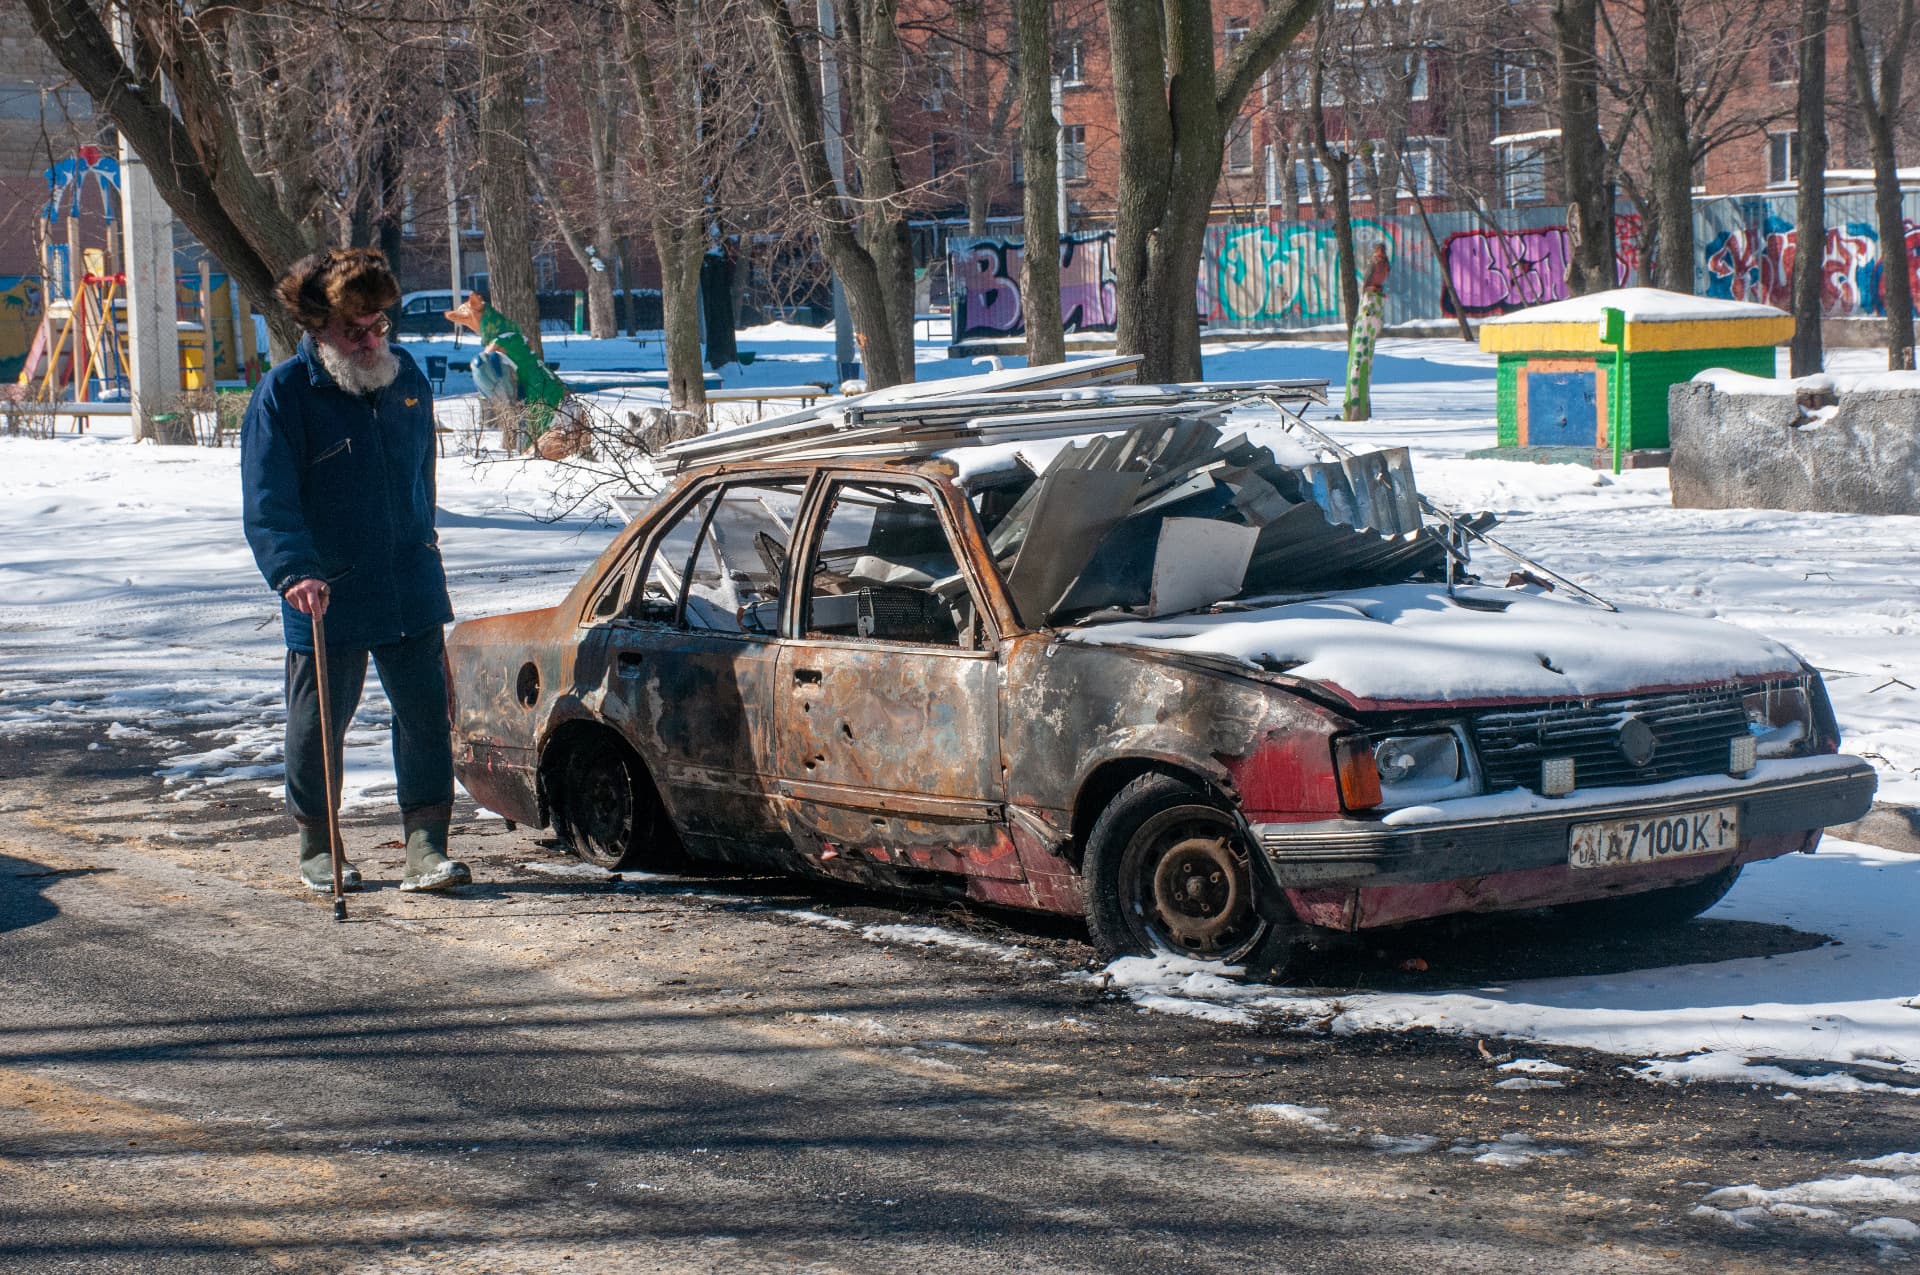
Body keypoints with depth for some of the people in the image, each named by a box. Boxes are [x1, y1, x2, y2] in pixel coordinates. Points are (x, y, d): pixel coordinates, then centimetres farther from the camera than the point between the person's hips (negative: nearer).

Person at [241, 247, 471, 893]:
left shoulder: (405, 374, 5)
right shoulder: (283, 393, -10)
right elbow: (266, 503, -16)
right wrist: (294, 571, -28)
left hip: (411, 590, 4)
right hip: (325, 598, -4)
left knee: (426, 717, 1)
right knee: (318, 725, 8)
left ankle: (426, 844, 6)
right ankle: (316, 847, 23)